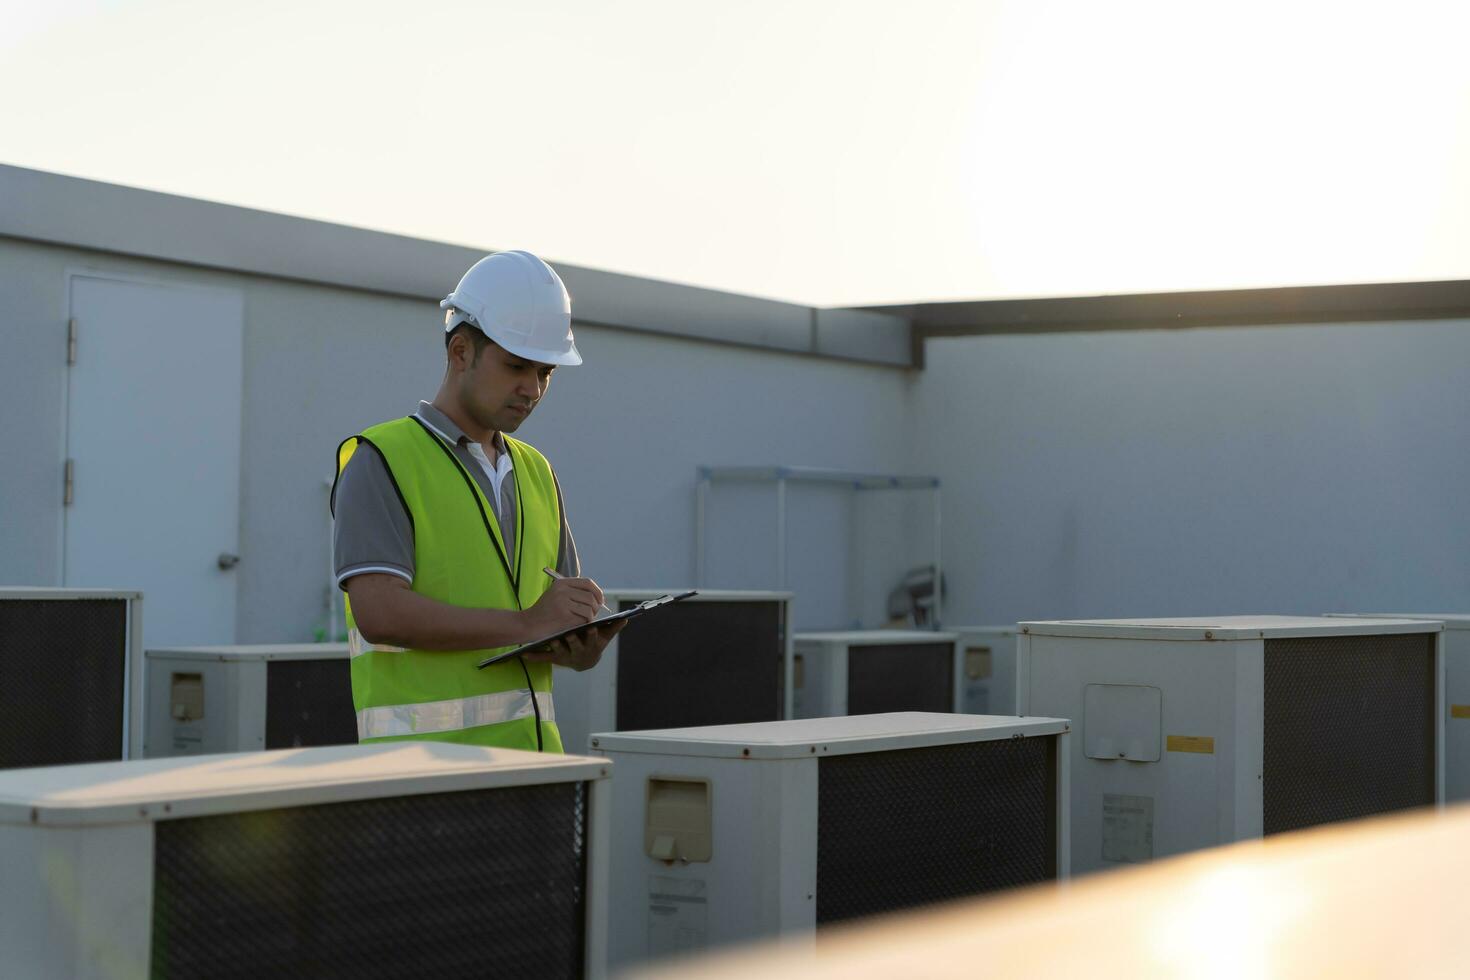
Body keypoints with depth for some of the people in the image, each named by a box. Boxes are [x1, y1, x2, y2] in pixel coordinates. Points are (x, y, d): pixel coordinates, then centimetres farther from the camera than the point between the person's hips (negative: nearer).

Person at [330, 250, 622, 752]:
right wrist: (524, 623, -21)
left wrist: (585, 648, -6)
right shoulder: (379, 461, -4)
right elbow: (379, 612, -18)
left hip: (532, 755, 7)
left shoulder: (536, 474, 17)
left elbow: (569, 629, 18)